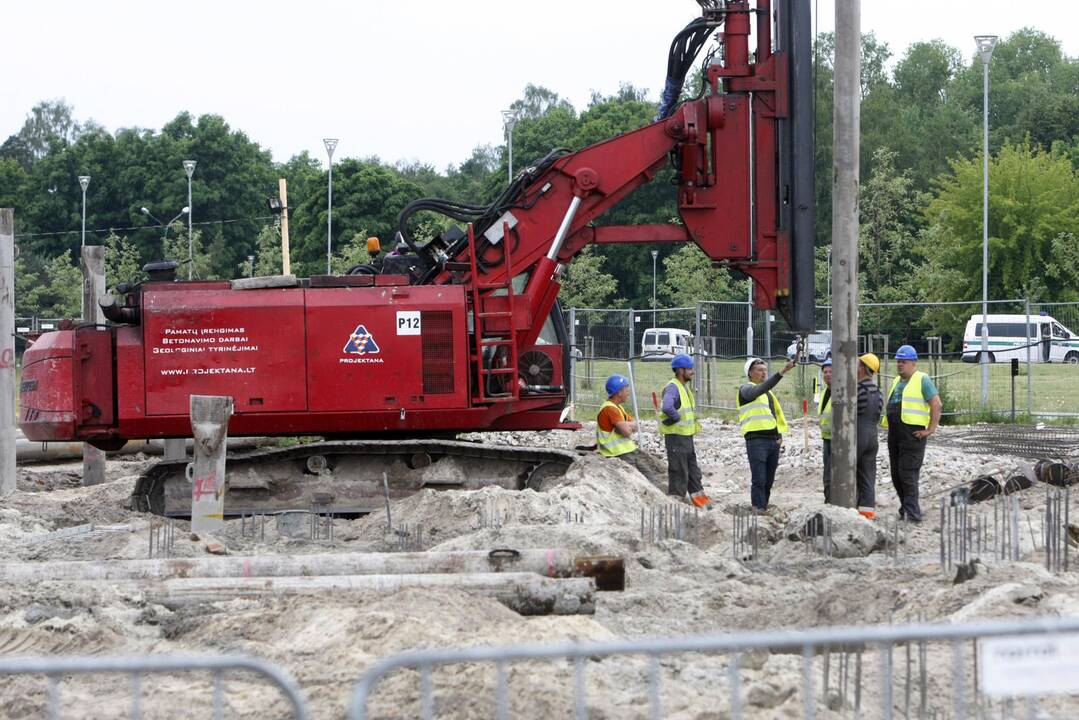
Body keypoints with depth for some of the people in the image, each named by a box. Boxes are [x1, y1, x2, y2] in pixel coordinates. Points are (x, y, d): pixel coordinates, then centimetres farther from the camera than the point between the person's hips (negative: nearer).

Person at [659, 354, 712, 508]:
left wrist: (693, 423, 15)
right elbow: (667, 407, -38)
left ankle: (700, 500, 23)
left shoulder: (685, 387, 13)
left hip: (687, 436, 10)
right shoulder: (672, 388, -18)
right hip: (676, 437, -10)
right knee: (678, 472, -4)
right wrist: (677, 417, -22)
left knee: (693, 472, 16)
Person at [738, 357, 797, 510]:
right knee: (759, 480, -12)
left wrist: (780, 434, 15)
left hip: (773, 441, 8)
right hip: (756, 441, -8)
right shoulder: (746, 390, -4)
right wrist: (781, 373, -35)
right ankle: (759, 510, -12)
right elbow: (760, 390, -26)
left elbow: (777, 413, 28)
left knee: (768, 481, 9)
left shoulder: (768, 392, 21)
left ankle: (764, 508, 16)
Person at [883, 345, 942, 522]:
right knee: (896, 474, 9)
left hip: (913, 433, -9)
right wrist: (888, 424, 19)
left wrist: (931, 429, -15)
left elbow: (936, 404, -12)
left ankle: (912, 513, -14)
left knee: (908, 473, -13)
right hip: (895, 433, 9)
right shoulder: (898, 381, 20)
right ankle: (906, 508, 19)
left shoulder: (922, 380, -6)